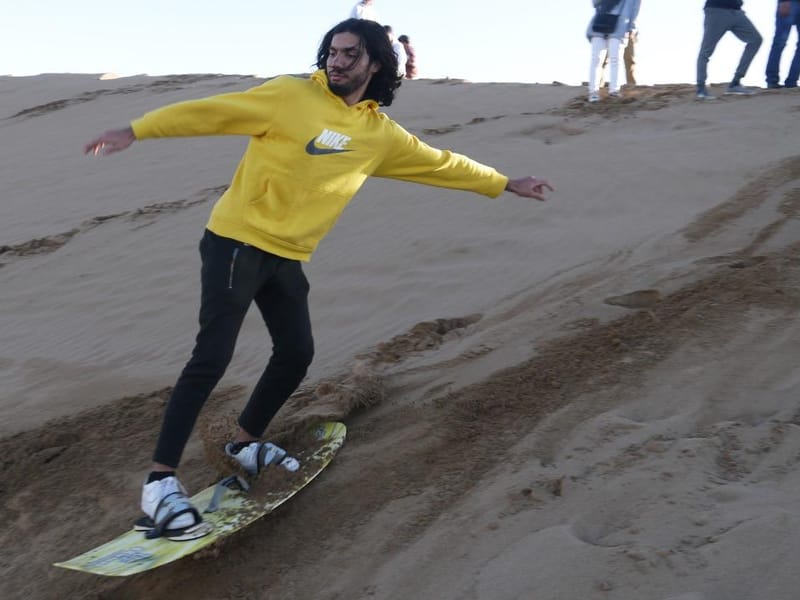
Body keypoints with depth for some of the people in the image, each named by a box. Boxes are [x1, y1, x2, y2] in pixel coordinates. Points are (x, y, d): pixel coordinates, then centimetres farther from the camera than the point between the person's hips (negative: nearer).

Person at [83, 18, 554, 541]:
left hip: (286, 257, 6)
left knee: (297, 353, 9)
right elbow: (213, 111, -11)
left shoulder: (381, 134, 7)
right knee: (212, 358, -13)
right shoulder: (291, 95, -9)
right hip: (237, 242, -6)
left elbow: (441, 162, 18)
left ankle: (246, 444, 32)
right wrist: (135, 130, -16)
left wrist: (506, 184, 26)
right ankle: (161, 478, -8)